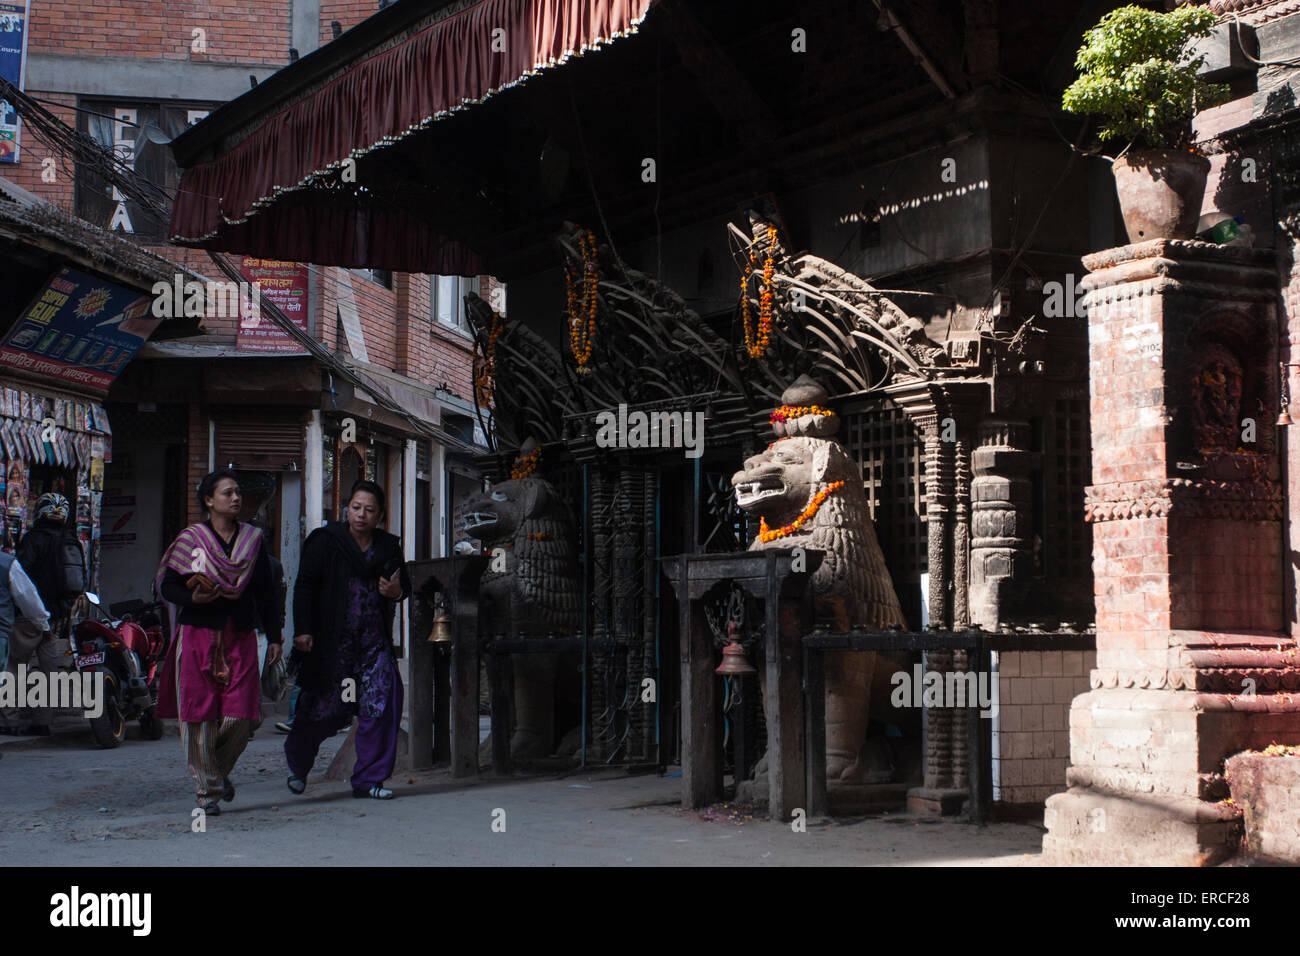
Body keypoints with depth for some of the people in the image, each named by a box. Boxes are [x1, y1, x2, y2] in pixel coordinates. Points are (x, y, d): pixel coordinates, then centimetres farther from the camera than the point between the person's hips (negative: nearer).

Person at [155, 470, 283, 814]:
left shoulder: (252, 540, 11)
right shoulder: (191, 539, 3)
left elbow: (265, 592, 13)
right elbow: (166, 585, 4)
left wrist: (274, 637, 10)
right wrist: (192, 598, -16)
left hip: (240, 639, 2)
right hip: (198, 636, -2)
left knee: (241, 715, -5)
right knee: (200, 714, -3)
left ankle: (220, 769, 22)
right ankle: (206, 788, 8)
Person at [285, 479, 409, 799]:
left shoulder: (388, 546, 11)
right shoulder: (325, 541, -1)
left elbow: (404, 584, 23)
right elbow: (304, 586, -4)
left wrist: (397, 591, -2)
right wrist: (302, 631, -14)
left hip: (374, 639, 4)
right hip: (332, 638, -4)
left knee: (384, 701, -9)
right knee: (325, 706, 0)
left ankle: (369, 778, 3)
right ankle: (298, 763, 29)